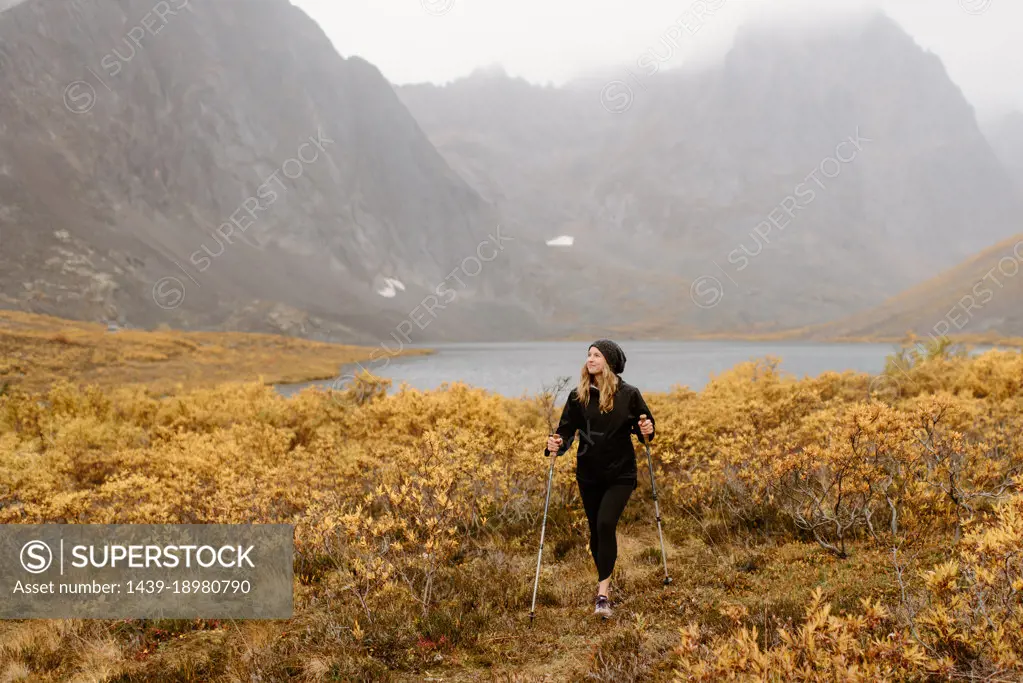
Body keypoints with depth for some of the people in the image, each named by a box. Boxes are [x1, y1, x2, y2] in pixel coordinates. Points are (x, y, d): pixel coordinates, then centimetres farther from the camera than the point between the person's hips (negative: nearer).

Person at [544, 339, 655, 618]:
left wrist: (647, 430, -17)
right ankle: (604, 581, 33)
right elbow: (567, 429, -1)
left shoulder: (629, 395, -6)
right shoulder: (578, 396, -2)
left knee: (606, 523, -19)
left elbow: (645, 425, 7)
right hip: (589, 475, 3)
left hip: (620, 474, -3)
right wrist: (557, 443, -23)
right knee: (596, 530, 10)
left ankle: (603, 592, -16)